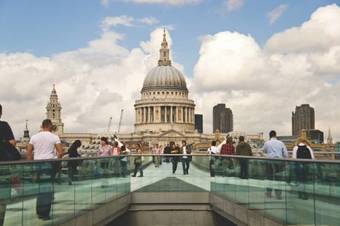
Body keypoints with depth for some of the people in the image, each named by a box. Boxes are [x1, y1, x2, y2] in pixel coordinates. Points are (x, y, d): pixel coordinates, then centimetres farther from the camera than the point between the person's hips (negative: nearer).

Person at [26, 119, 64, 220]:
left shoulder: (34, 137, 4)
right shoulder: (54, 137, -3)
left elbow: (28, 153, 3)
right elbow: (60, 152, -9)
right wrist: (56, 161, 8)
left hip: (38, 163, 3)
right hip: (50, 163, -3)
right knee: (48, 188, 2)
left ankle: (39, 212, 19)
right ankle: (45, 214, 3)